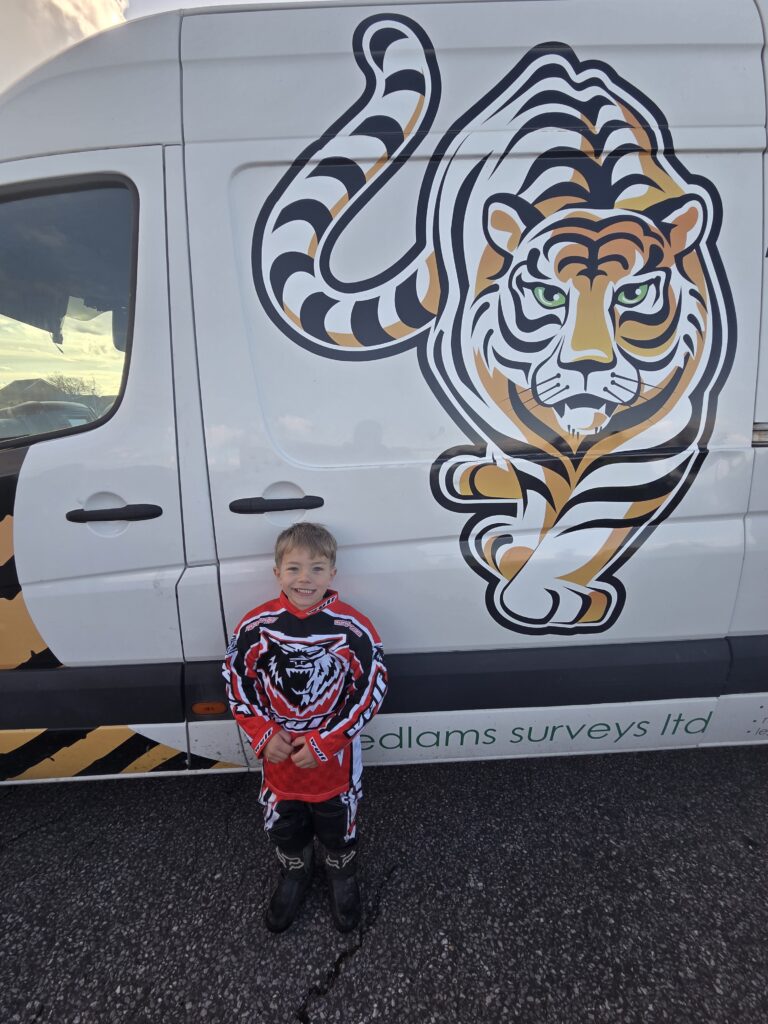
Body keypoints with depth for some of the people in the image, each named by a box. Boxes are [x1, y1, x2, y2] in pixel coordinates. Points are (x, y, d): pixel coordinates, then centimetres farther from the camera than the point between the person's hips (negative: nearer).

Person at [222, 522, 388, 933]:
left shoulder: (353, 628, -20)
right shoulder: (256, 626, -15)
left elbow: (371, 691, -15)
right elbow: (237, 683, -4)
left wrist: (324, 743, -18)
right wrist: (264, 735, -14)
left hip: (335, 758, -1)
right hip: (278, 757, 2)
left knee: (338, 825, 23)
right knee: (284, 826, 25)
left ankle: (342, 878, 55)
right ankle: (294, 875, 57)